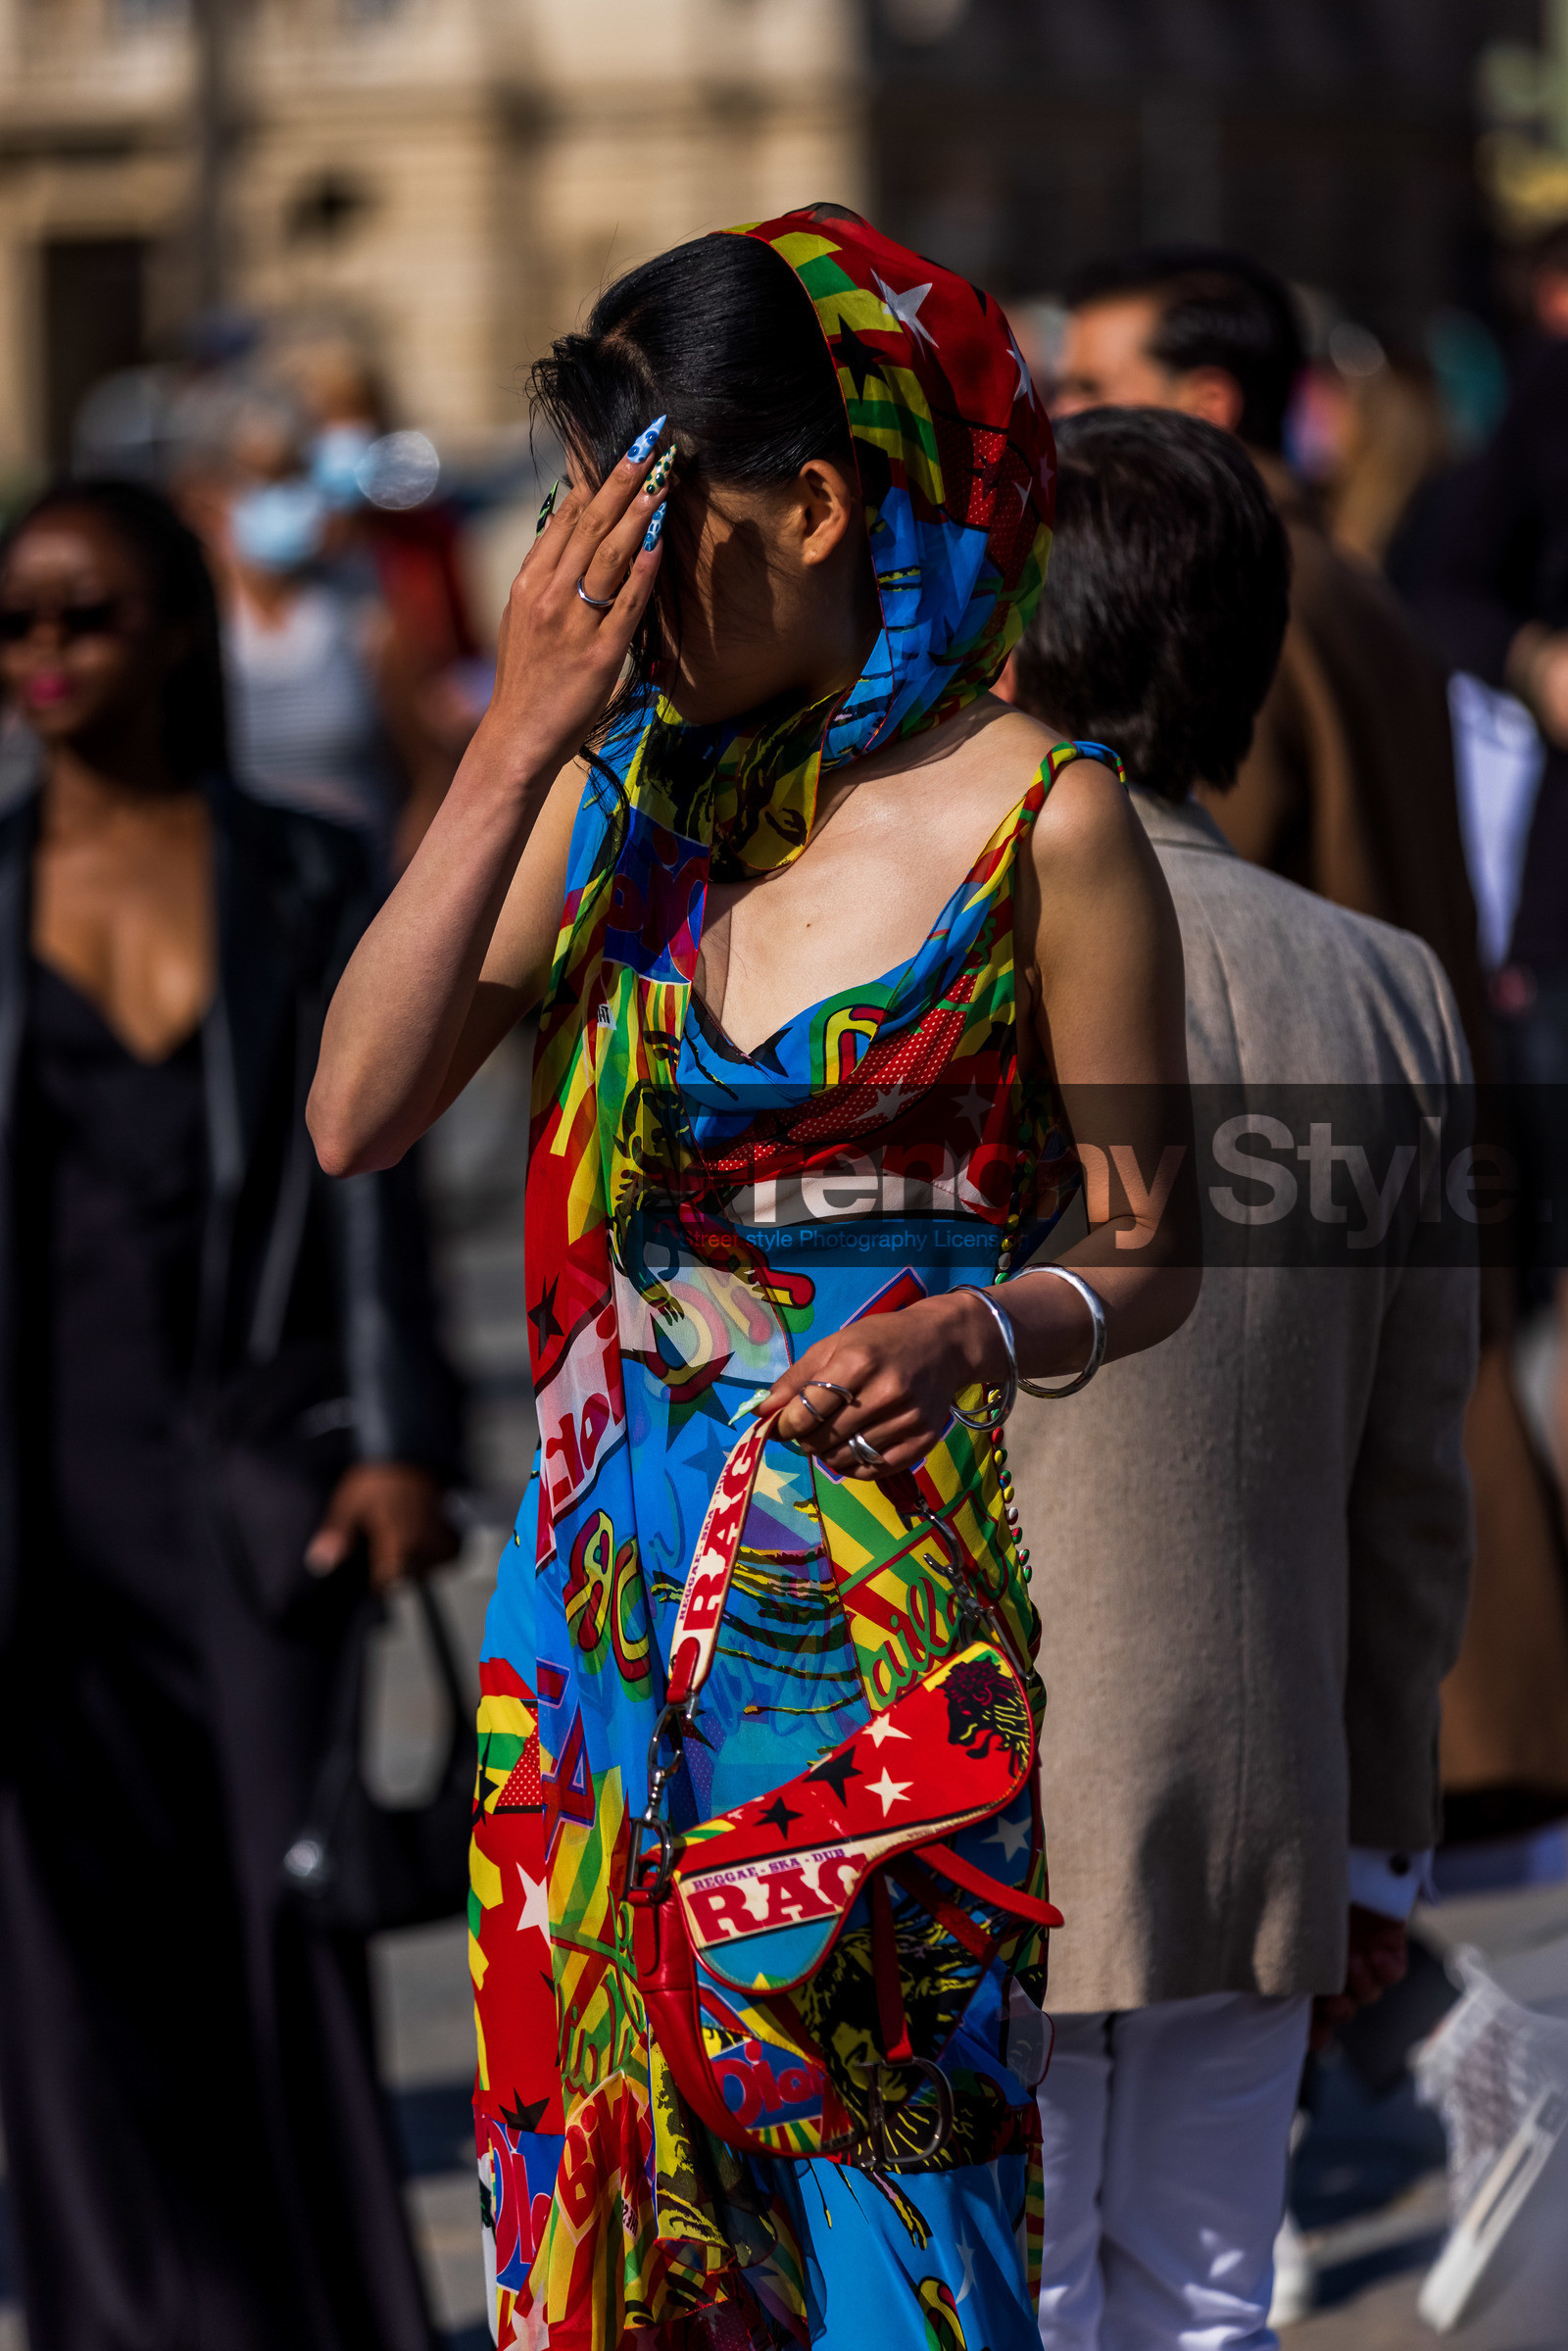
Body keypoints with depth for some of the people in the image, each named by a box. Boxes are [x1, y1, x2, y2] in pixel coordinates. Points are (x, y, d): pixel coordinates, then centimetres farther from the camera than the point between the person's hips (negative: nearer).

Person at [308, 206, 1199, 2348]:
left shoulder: (1037, 823, -8)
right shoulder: (618, 787, 5)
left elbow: (1152, 1252, 0)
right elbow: (355, 1119, -5)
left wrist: (983, 1329, -22)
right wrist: (515, 744, -10)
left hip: (875, 1624, -5)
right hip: (598, 1591, 5)